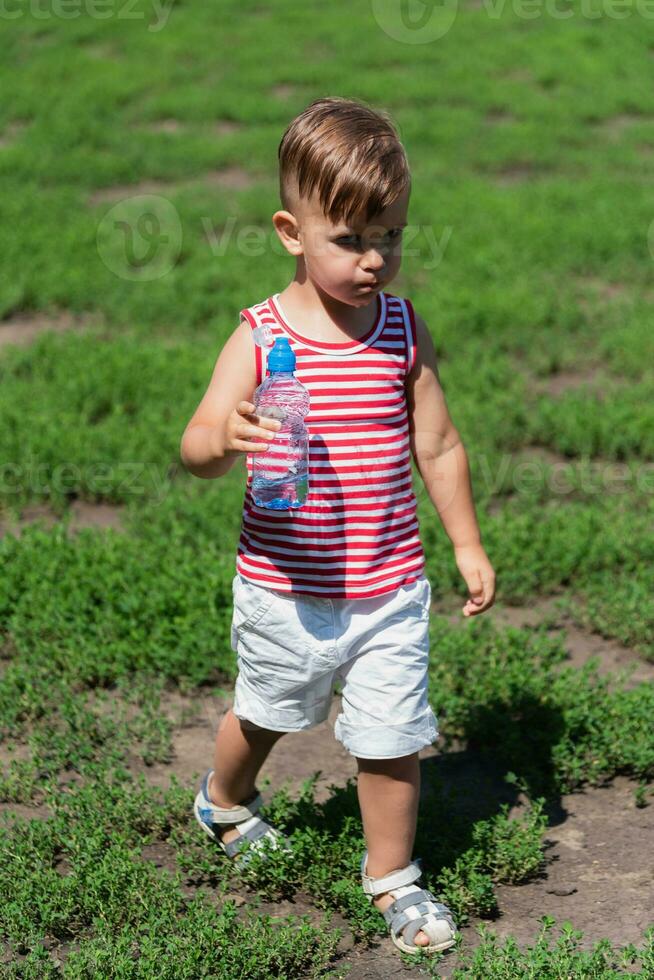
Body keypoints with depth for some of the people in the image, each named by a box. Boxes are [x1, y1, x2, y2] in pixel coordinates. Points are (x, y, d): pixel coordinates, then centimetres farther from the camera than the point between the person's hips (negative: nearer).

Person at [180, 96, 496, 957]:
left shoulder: (403, 329, -6)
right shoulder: (261, 336, -14)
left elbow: (438, 447, 4)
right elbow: (195, 447, -21)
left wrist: (468, 546, 6)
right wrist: (225, 441, -43)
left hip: (389, 593, 1)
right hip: (284, 591, -1)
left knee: (392, 738, 4)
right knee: (265, 713, 23)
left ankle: (392, 876, 28)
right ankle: (225, 802, 54)